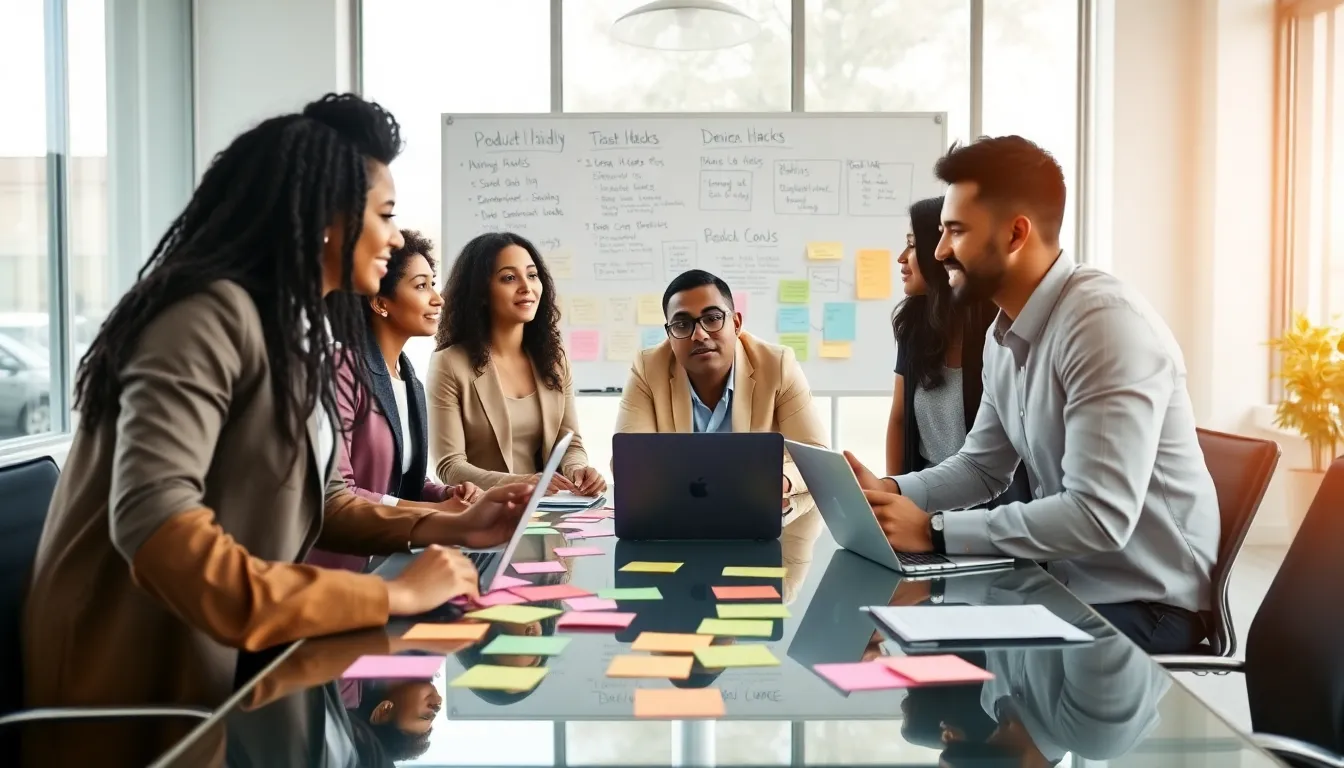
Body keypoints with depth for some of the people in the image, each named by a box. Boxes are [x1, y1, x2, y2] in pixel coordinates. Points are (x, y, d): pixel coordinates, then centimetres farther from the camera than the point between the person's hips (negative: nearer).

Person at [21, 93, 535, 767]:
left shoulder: (299, 330, 9)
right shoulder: (214, 314, -23)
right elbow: (153, 525, -36)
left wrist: (450, 526, -4)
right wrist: (389, 596, -34)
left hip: (219, 669, 9)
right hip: (138, 693, -9)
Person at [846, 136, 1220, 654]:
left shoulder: (1107, 323, -24)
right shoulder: (1004, 334, 4)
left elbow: (1098, 516, -31)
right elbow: (983, 467, 13)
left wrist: (933, 530, -27)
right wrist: (888, 492, -5)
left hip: (1144, 605, -8)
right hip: (1063, 579, 8)